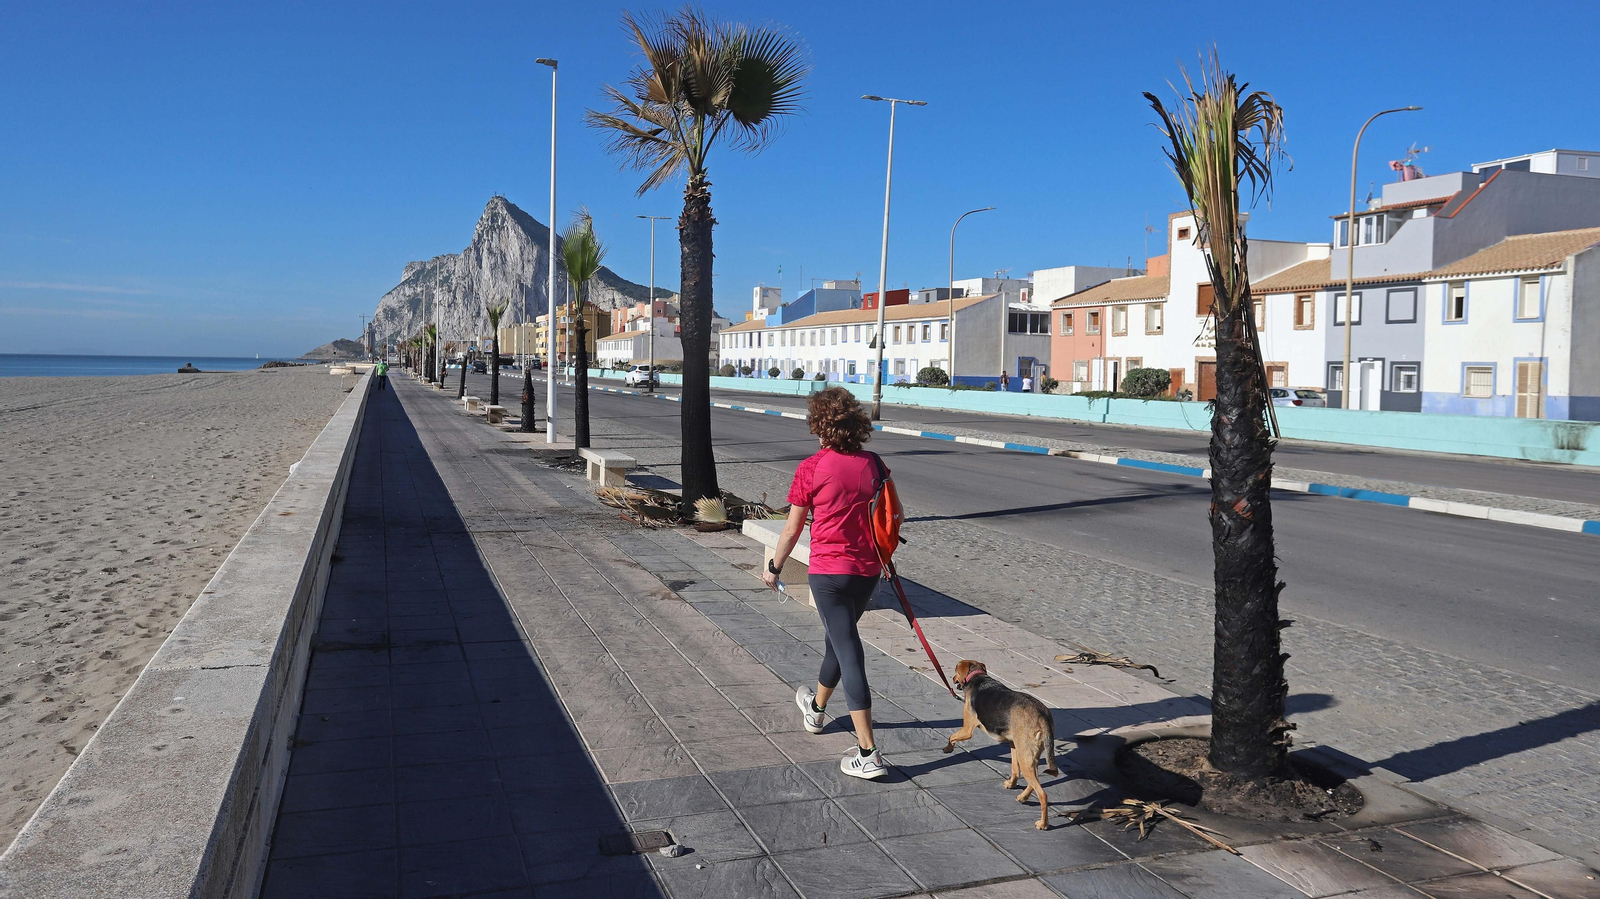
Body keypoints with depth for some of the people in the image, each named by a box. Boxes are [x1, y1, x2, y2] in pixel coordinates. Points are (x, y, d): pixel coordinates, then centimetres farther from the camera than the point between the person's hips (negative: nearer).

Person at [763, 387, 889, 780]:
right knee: (840, 637, 25)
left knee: (848, 652, -5)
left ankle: (868, 754, -8)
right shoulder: (874, 464, 2)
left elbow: (792, 529, -4)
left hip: (829, 571, -5)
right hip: (868, 570, 5)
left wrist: (774, 567, 11)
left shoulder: (812, 468, -11)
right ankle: (816, 707, 50)